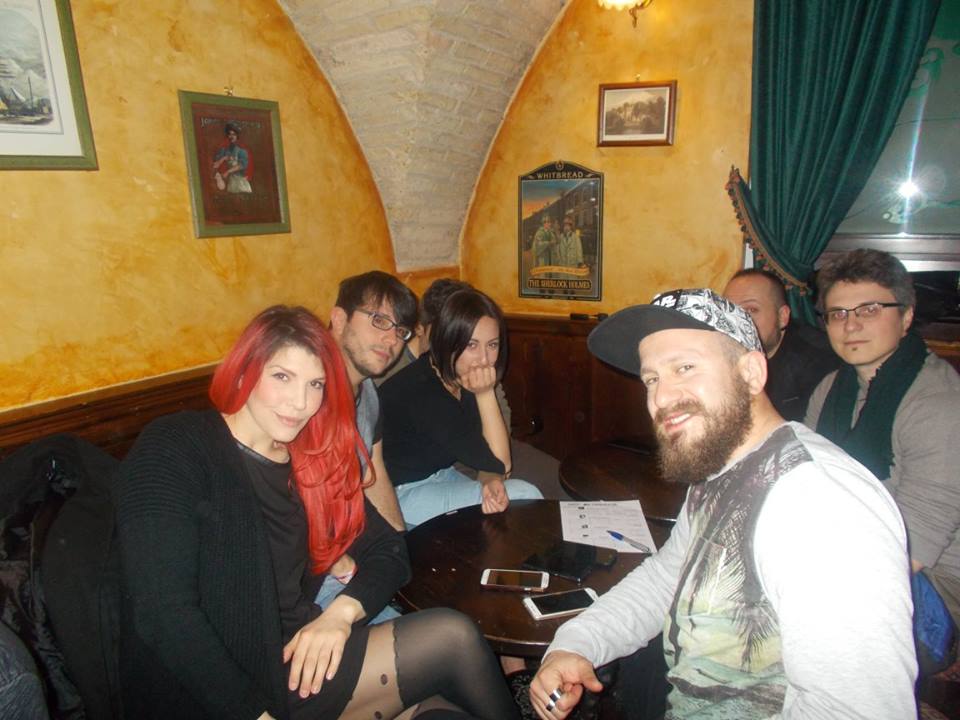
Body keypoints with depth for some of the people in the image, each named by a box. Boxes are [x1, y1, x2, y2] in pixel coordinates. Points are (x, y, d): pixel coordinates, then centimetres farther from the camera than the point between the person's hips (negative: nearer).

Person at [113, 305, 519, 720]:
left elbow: (388, 549, 8)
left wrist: (342, 611, -12)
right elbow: (162, 614, -18)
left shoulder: (312, 462, 10)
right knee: (453, 639, -13)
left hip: (293, 654, 6)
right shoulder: (174, 449, -10)